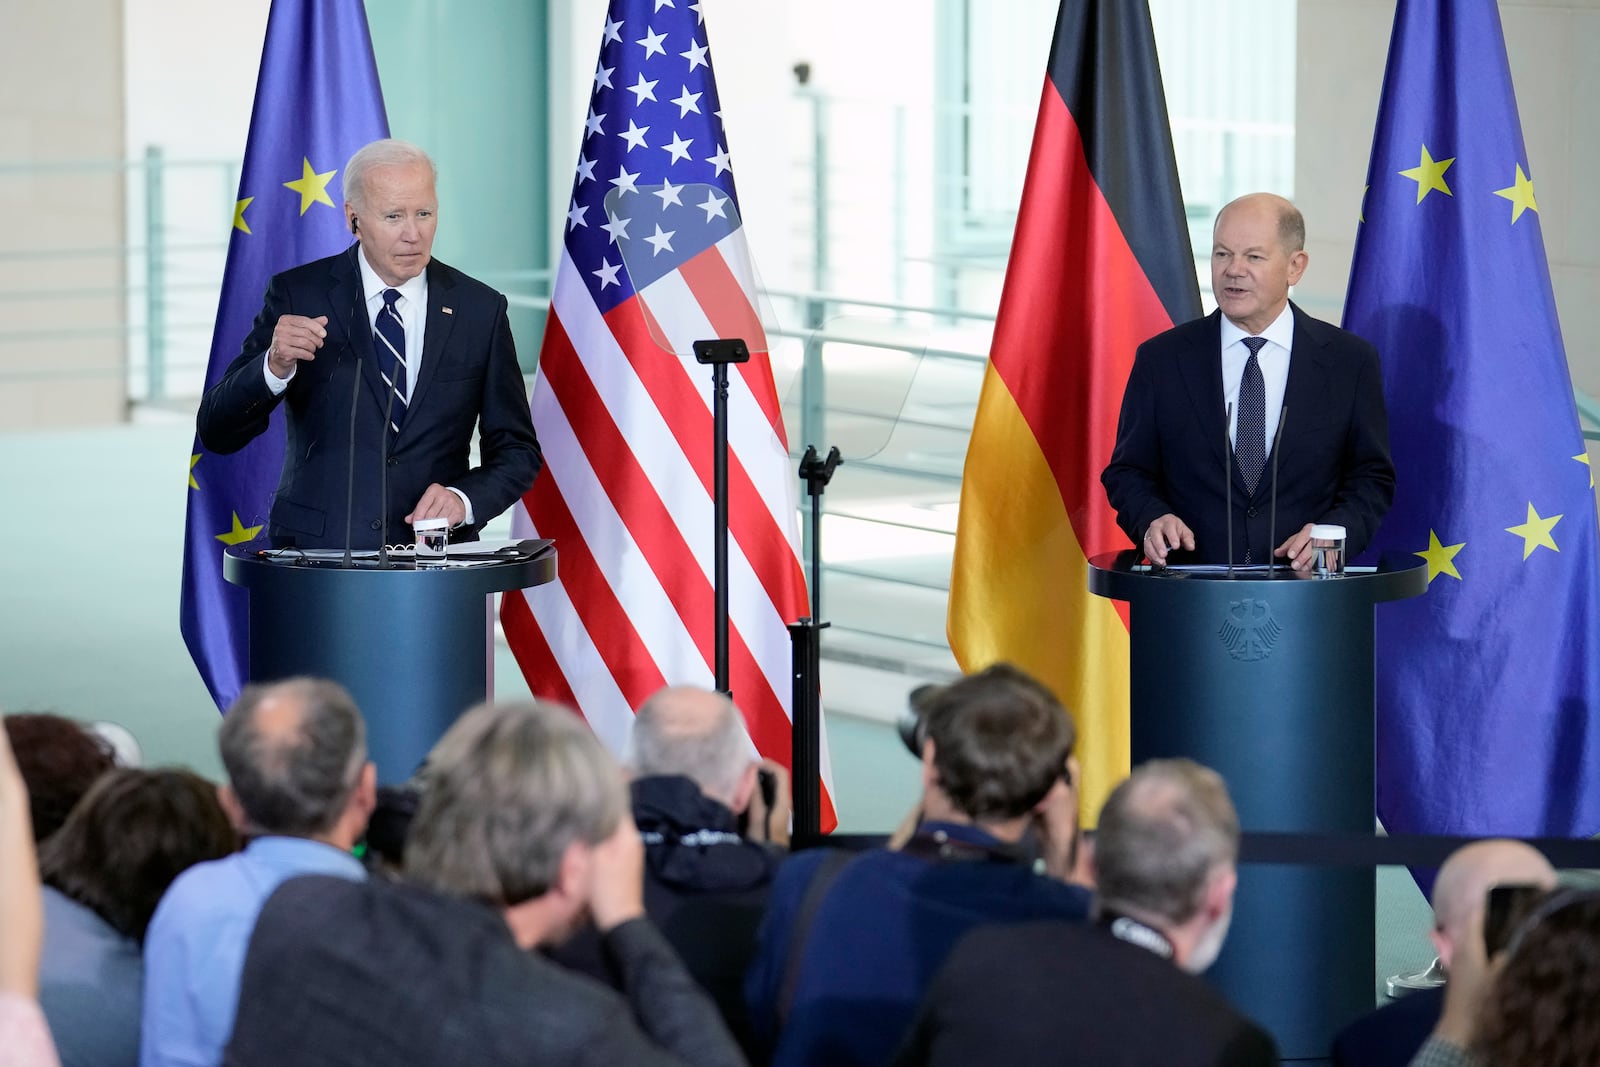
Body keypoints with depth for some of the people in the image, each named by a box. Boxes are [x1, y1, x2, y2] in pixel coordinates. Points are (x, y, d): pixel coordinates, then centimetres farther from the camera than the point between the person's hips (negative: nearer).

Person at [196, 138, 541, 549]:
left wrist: (463, 499, -6)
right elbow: (217, 433, 0)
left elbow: (517, 451, 14)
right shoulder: (298, 295, 4)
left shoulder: (479, 309, 9)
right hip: (315, 550, -2)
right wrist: (275, 366, -18)